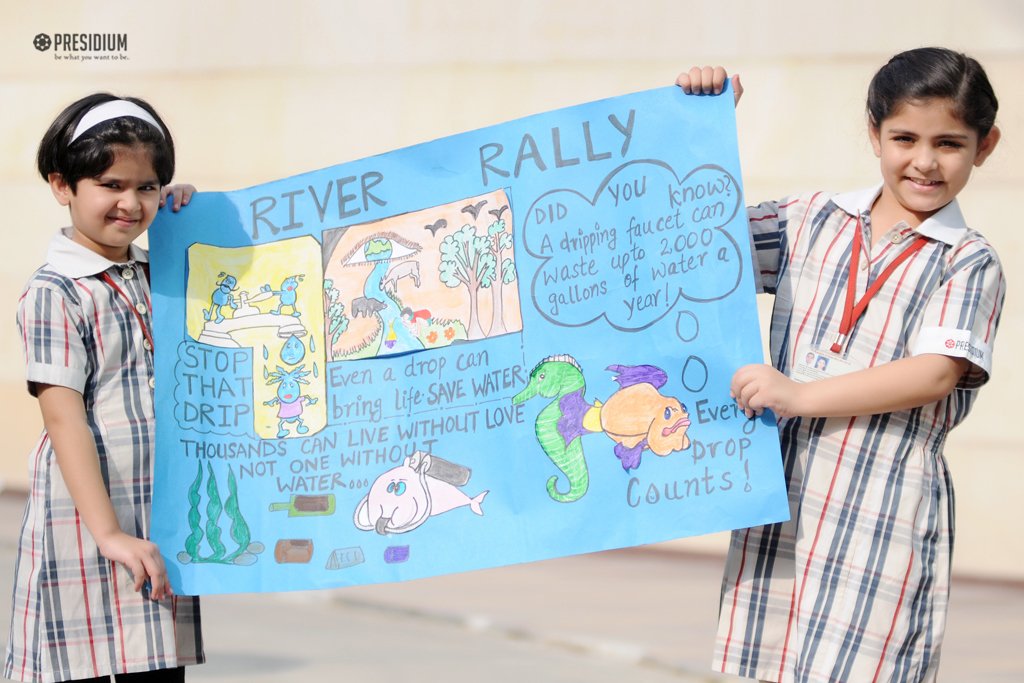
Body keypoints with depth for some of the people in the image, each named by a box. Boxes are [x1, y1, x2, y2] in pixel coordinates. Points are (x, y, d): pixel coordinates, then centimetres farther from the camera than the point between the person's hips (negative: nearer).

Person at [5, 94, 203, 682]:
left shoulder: (156, 273, 12)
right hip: (88, 525, -7)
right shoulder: (55, 294, -10)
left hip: (163, 517, 7)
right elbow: (64, 419, -16)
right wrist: (109, 533, -23)